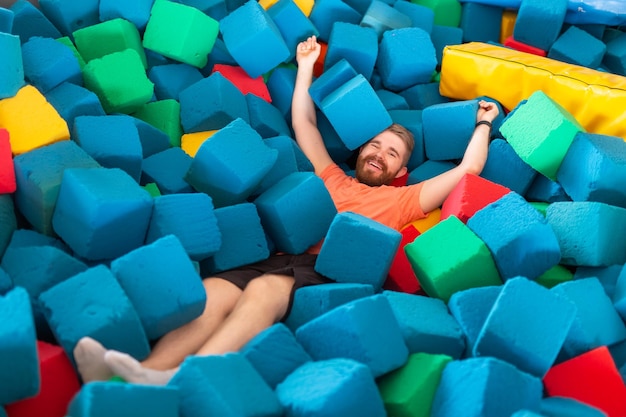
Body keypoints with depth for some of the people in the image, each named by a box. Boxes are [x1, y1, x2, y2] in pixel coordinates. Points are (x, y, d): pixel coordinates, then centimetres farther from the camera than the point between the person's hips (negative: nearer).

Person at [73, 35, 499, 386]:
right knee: (210, 294, -29)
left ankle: (177, 381, -56)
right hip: (280, 256, 4)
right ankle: (133, 383, -48)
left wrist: (484, 124, 38)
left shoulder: (399, 200, 28)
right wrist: (306, 69, 46)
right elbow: (303, 126, 41)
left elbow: (467, 171, 27)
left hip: (328, 272, -4)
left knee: (261, 292, -38)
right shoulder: (332, 180, 35)